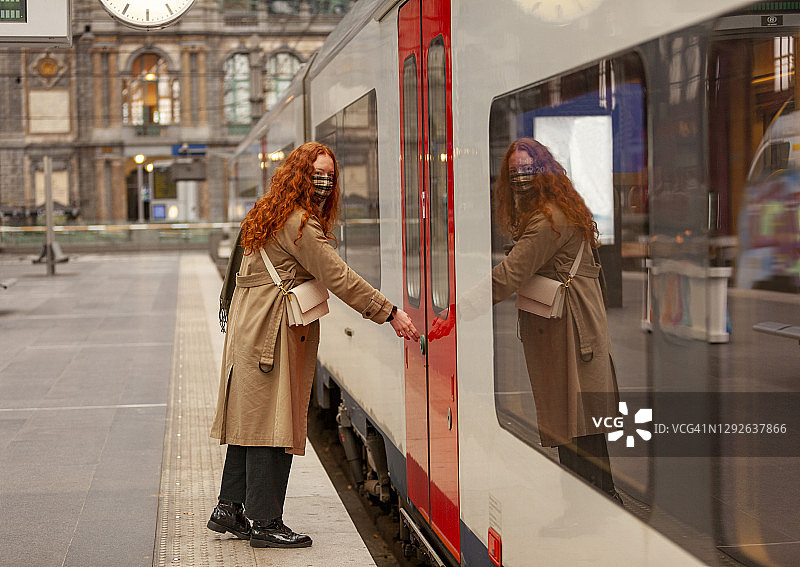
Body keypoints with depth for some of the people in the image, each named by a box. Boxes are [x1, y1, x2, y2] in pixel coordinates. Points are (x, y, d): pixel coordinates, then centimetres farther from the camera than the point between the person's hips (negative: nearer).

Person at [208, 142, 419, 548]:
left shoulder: (272, 216, 17)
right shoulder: (299, 223, -14)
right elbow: (338, 277, -19)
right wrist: (390, 313, -17)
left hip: (250, 330, 10)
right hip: (273, 333, -10)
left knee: (250, 419, 13)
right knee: (271, 424, -6)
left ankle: (228, 509, 19)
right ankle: (265, 523, -2)